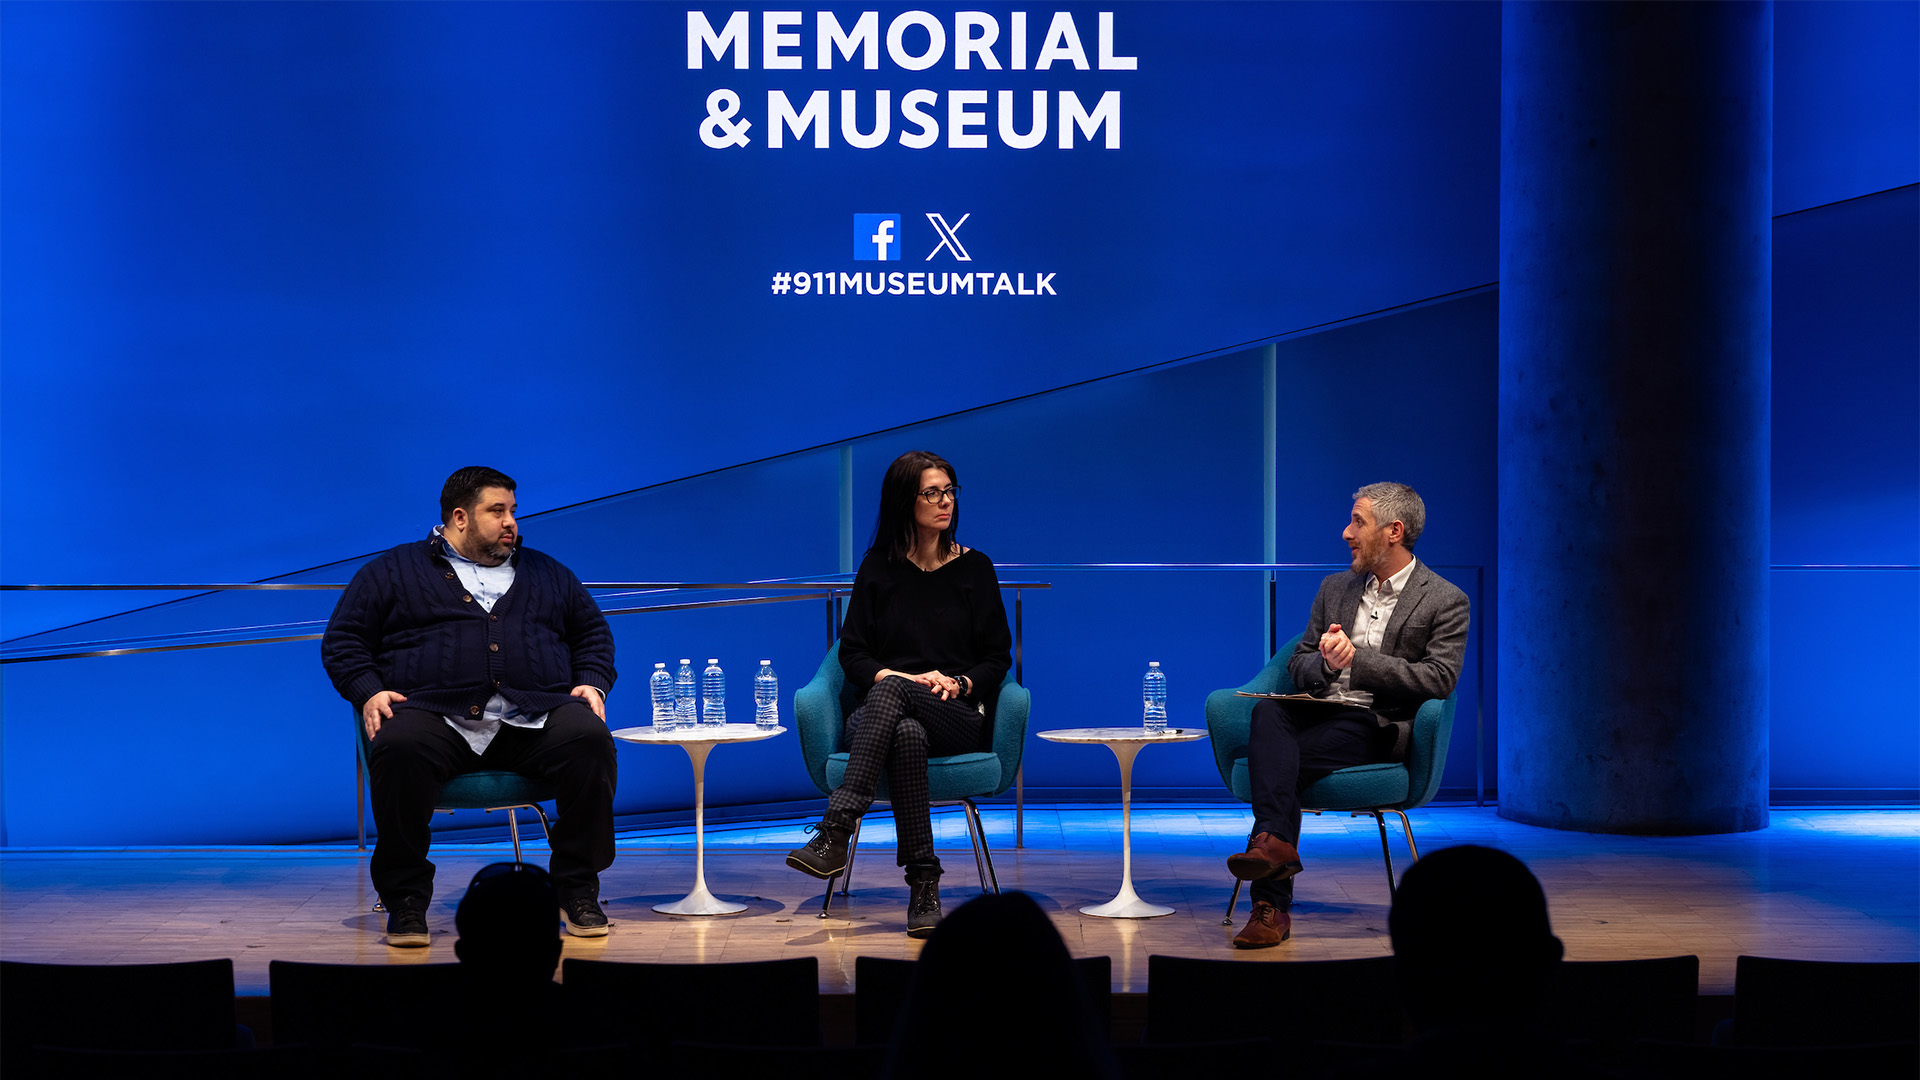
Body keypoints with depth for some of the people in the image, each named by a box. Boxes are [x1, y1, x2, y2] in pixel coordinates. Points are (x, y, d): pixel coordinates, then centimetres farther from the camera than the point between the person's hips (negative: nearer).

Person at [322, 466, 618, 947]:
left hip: (534, 720, 2)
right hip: (436, 718, -2)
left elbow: (593, 632, 29)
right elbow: (343, 640, 14)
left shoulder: (545, 573, 26)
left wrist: (591, 684, 9)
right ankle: (405, 899, -21)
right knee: (399, 748, -36)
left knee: (589, 739, -29)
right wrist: (369, 692, -4)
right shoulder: (392, 572, 17)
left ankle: (577, 889, -16)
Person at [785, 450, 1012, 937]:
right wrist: (903, 676, -10)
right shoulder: (878, 568, 13)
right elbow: (852, 652, 9)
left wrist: (957, 684, -9)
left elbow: (997, 657, 11)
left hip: (957, 718, -1)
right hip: (880, 711, 1)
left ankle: (835, 833, -50)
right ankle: (924, 887, -45)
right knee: (907, 735, -39)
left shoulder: (974, 568, 13)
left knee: (891, 690, -37)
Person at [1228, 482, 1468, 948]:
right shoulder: (1336, 587, 22)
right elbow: (1298, 665, 19)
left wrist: (1357, 658, -16)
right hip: (1317, 712, 5)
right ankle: (1276, 842, -46)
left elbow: (1438, 679, -9)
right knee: (1267, 712, -32)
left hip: (1377, 726, -5)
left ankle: (1271, 906, -34)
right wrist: (1326, 662, -7)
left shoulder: (1446, 601, 4)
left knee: (1280, 760, -31)